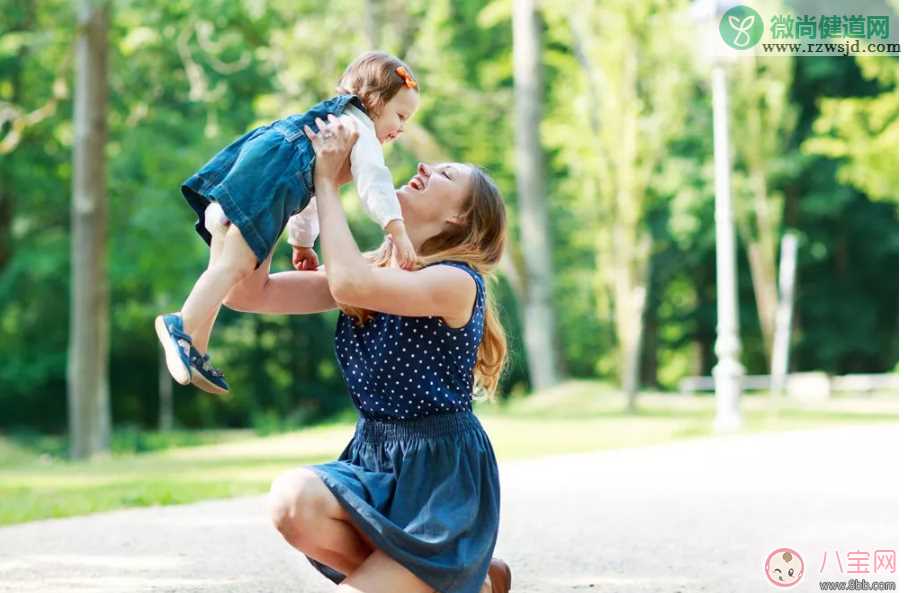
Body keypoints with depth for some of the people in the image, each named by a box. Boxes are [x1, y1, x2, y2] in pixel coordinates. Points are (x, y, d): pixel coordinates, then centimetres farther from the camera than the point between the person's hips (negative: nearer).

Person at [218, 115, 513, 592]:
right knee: (292, 501, -27)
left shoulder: (458, 282, -14)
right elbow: (247, 293, 0)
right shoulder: (368, 271, 8)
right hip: (375, 464, 6)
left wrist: (327, 181, -20)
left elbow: (350, 285, -32)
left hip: (443, 476, -6)